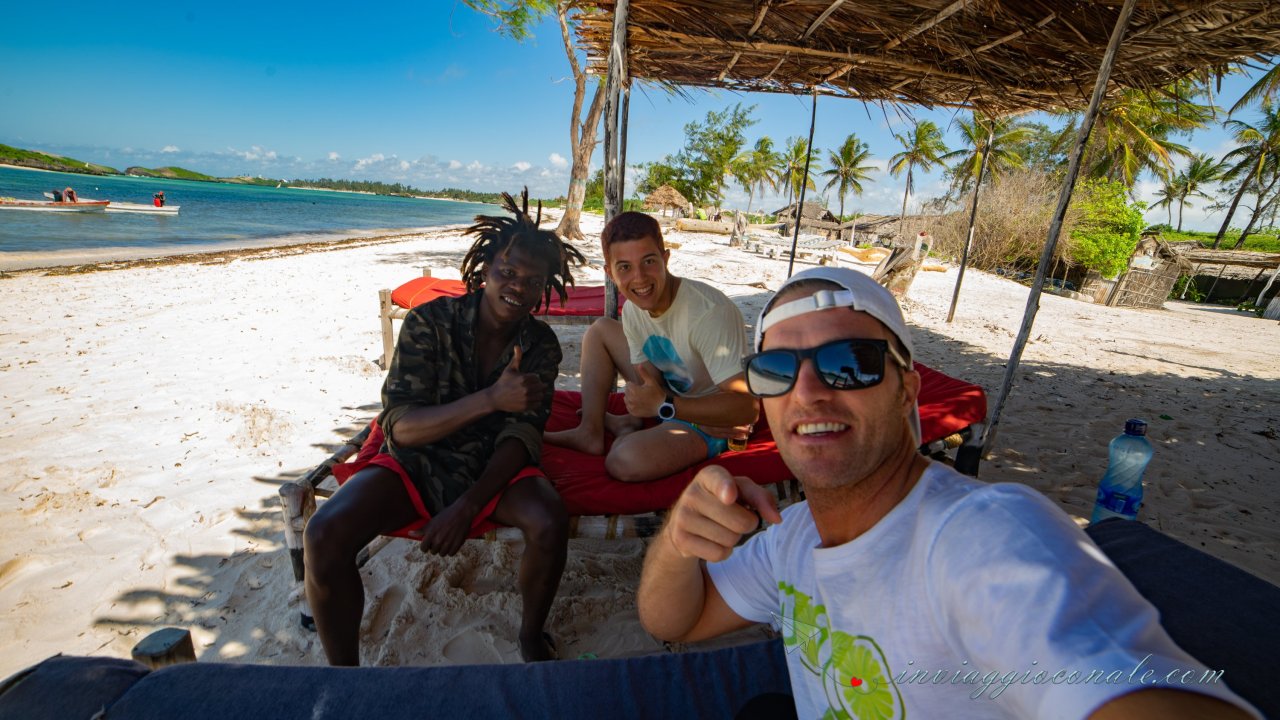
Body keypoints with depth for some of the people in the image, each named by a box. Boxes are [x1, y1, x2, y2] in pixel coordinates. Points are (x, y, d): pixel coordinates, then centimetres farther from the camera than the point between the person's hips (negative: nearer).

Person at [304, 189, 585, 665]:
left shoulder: (541, 345, -5)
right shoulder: (429, 321, -12)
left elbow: (522, 437, -11)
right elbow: (400, 426, -18)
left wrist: (468, 506, -25)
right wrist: (490, 399, -33)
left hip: (491, 468, 1)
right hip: (415, 463, 0)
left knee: (551, 522, -27)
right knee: (324, 536, -25)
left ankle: (532, 635, 4)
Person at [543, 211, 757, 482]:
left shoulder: (709, 312, -31)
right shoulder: (633, 310, -7)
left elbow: (747, 406, -32)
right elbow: (649, 383, -3)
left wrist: (662, 406, -32)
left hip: (711, 421, -7)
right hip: (670, 396, 8)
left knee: (626, 460, -34)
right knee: (600, 330, 7)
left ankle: (623, 426, 1)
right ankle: (590, 432, 3)